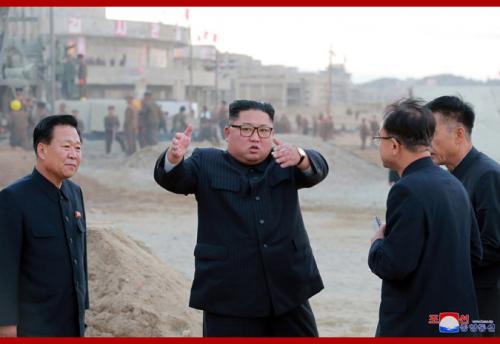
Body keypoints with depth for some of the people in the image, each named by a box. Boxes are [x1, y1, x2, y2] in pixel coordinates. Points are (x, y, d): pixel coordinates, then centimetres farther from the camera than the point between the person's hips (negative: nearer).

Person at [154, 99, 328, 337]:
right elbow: (171, 178, -11)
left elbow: (317, 169, -10)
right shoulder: (206, 164, 6)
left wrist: (299, 157, -34)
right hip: (229, 297, -2)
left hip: (289, 289, 2)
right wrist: (174, 157, -35)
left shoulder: (284, 164, 9)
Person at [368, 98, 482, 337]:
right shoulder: (453, 184, 8)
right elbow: (474, 253, 14)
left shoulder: (408, 190, -18)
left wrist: (378, 243, -3)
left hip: (415, 326, -8)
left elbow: (393, 266, -21)